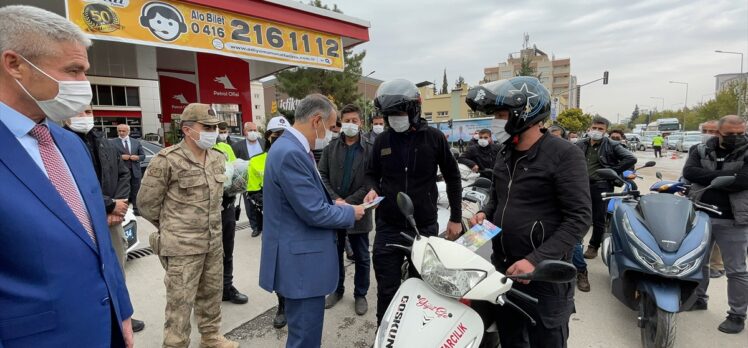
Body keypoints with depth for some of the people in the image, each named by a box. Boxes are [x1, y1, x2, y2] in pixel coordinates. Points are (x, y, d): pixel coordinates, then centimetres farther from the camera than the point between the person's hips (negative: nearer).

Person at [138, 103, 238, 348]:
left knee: (211, 293, 20)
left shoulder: (218, 158, 4)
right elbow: (147, 203, -7)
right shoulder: (167, 161, -15)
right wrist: (173, 226, 5)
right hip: (182, 246, -6)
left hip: (214, 242, 6)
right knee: (180, 303, 4)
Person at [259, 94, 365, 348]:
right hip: (301, 262, -11)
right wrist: (351, 213, -7)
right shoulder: (291, 153, -23)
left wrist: (333, 204, 7)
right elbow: (314, 213, -23)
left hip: (299, 258, 11)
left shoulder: (292, 148, 10)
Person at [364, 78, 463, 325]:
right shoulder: (382, 141, 3)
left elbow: (452, 177, 6)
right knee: (387, 290, 8)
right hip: (388, 228, 1)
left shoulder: (434, 138, -2)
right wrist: (373, 190, -7)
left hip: (425, 228, -1)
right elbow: (371, 174, 16)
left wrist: (456, 217, 5)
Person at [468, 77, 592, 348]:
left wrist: (536, 261, -24)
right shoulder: (505, 154, 9)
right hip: (503, 268, 7)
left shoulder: (563, 154, -14)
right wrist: (485, 214, -1)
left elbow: (579, 217, -18)